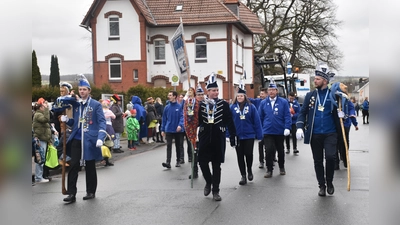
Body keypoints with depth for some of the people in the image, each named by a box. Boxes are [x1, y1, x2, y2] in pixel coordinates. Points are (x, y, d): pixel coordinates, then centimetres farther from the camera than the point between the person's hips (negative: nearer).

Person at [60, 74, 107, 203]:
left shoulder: (96, 105, -3)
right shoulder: (75, 104, 11)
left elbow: (102, 122, -10)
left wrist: (100, 138, -24)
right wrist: (67, 120, -2)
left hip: (90, 140, -3)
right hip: (76, 139, 4)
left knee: (90, 167, 8)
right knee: (73, 166, -2)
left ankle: (91, 192, 21)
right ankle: (71, 193, 2)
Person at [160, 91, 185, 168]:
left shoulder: (179, 106, -7)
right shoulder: (167, 107, 3)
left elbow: (182, 117, -11)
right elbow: (164, 119, 8)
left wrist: (180, 125, -28)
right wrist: (163, 129, 8)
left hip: (178, 130, -1)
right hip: (169, 130, 1)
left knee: (178, 146, 11)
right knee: (169, 146, -7)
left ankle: (178, 161, 24)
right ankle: (168, 162, -12)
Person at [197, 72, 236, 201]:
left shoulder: (224, 104, 1)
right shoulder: (201, 105, 4)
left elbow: (229, 121, -1)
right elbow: (197, 121, 6)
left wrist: (233, 136, -4)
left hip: (218, 138, -1)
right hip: (204, 138, 1)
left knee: (216, 164, 5)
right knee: (202, 162, -1)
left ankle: (215, 191, 15)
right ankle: (208, 182, 27)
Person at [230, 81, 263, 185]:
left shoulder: (251, 107, -3)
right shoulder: (232, 107, -1)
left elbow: (257, 121, -3)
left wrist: (259, 135, -5)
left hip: (249, 135, -1)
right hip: (237, 136, 1)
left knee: (248, 154, 0)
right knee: (240, 156, 6)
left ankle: (249, 170, 28)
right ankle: (243, 176, 17)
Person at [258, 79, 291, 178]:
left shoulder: (283, 102, -4)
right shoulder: (263, 103, 2)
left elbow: (287, 116, -7)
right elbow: (260, 117, 6)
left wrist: (287, 128, -16)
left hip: (280, 132, 0)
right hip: (268, 132, 0)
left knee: (280, 150, 14)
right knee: (269, 150, -9)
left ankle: (282, 167, 34)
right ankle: (269, 170, 3)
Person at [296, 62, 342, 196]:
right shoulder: (310, 95, 6)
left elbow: (338, 113, 6)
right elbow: (303, 112, 6)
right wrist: (299, 127, -8)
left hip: (330, 133, -2)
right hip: (315, 135, 3)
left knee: (330, 157, -17)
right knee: (318, 161, 9)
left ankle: (329, 182, 8)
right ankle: (322, 186, 25)